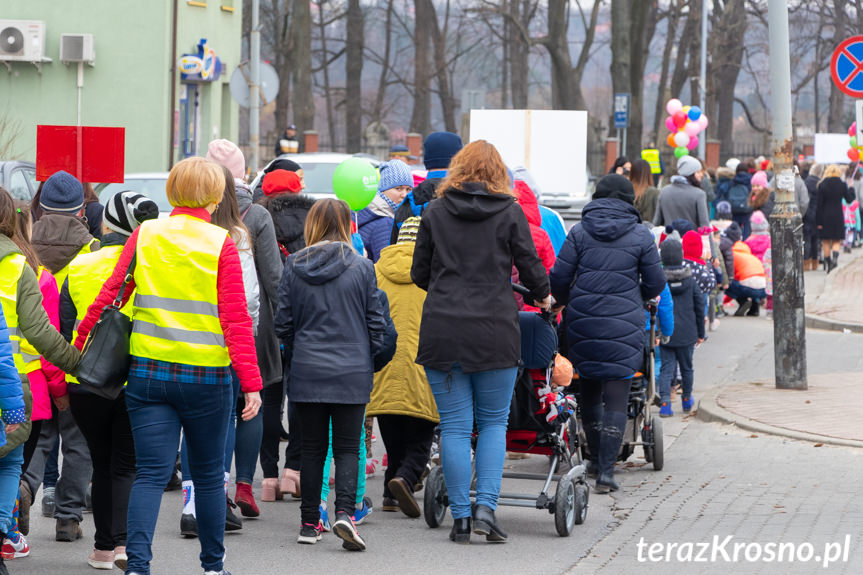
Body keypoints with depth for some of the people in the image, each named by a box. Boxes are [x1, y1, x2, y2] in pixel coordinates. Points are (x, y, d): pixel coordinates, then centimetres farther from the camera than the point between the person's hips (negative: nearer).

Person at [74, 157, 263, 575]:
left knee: (150, 474, 1)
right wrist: (251, 384, -11)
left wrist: (78, 347, 10)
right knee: (209, 474, 14)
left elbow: (109, 296, 0)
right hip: (206, 375, -2)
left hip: (148, 371, 2)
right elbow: (236, 319, -10)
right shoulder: (220, 243, -6)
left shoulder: (144, 235, 2)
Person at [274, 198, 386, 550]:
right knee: (347, 447, 3)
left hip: (306, 372, 1)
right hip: (351, 374, -1)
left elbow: (283, 323, 3)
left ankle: (309, 523, 13)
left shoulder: (294, 267, -1)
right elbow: (375, 322, 0)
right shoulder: (361, 268, -4)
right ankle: (344, 511, -17)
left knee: (312, 447, 11)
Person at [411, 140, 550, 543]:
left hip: (442, 330, 1)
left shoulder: (435, 213, 5)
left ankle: (461, 517, 5)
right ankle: (486, 506, -4)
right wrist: (542, 296, 23)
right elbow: (530, 268, 2)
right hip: (495, 332, -1)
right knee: (494, 422, 10)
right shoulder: (510, 213, 1)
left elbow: (419, 274, 9)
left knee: (455, 426, 5)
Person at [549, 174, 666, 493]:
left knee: (589, 389, 19)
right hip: (624, 326, -2)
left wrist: (565, 301, 21)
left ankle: (596, 459, 28)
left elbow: (559, 278, 0)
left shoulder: (579, 232, 1)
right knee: (616, 397, -1)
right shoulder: (641, 236, -1)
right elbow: (655, 284, 4)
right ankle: (606, 470, -8)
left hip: (583, 322, 2)